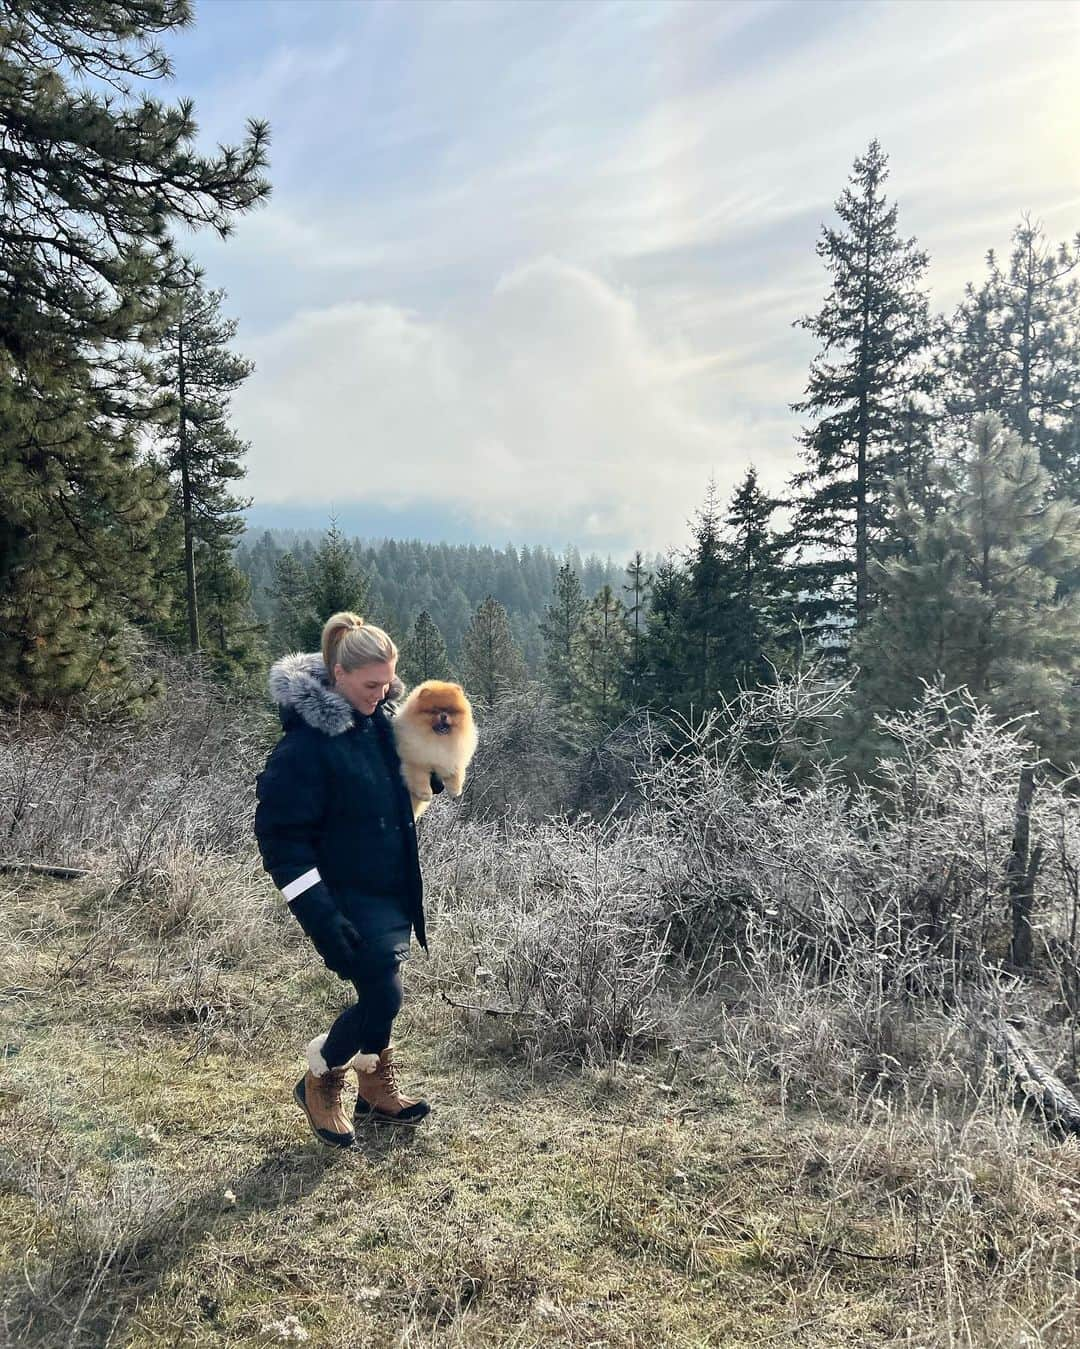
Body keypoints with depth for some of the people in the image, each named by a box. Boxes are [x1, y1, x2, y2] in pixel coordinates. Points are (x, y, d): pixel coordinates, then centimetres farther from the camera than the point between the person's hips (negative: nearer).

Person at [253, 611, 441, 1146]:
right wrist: (320, 914, -24)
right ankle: (318, 1084, 21)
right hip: (348, 899, -7)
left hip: (390, 889, 7)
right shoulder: (306, 742, -21)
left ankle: (378, 1090, 39)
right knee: (383, 997, -6)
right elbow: (280, 832, -20)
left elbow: (416, 782, 14)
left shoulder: (378, 720, 2)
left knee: (380, 994, 17)